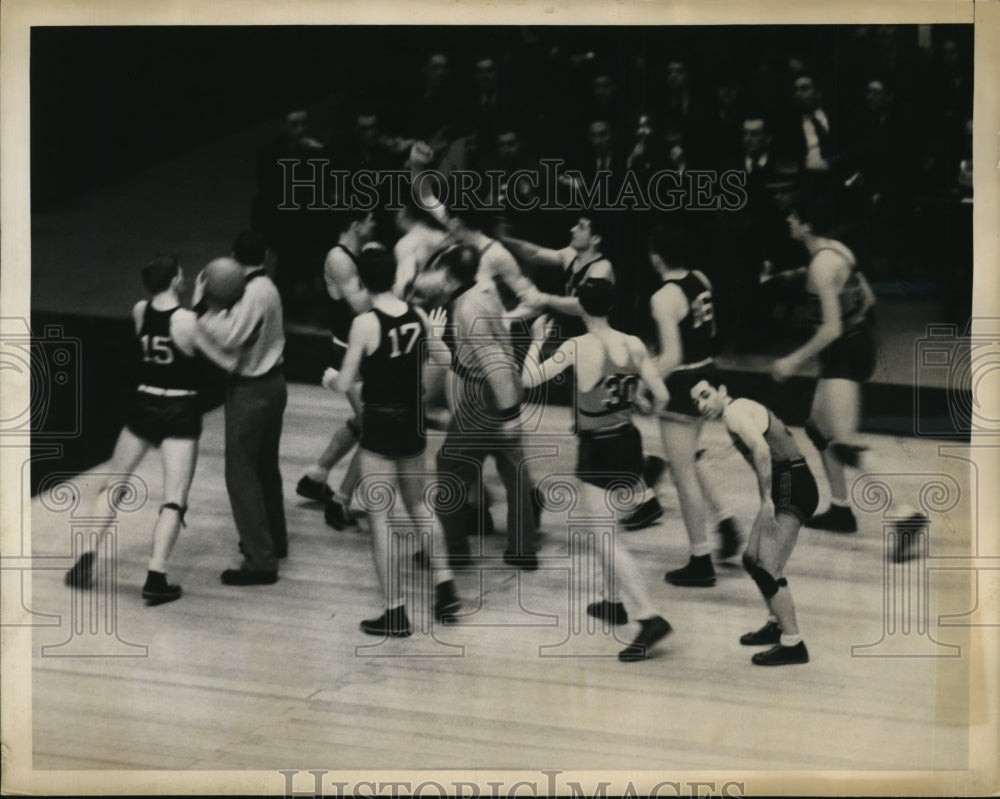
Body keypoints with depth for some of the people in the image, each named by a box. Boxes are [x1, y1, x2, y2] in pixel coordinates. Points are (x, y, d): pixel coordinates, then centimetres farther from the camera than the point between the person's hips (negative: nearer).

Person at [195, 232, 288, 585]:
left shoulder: (254, 294, -20)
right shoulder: (266, 288, 10)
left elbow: (227, 336, -25)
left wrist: (202, 302, -19)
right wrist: (216, 305, -4)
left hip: (251, 390, -10)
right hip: (270, 382, 10)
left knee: (241, 474, -6)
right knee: (265, 467, 22)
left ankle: (260, 560, -6)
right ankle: (273, 541, 36)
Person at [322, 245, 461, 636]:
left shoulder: (364, 323, -16)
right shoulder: (419, 317, -1)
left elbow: (345, 384, -11)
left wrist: (330, 377, 11)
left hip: (379, 426, -6)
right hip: (413, 423, 6)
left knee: (380, 518, 2)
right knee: (419, 506, 24)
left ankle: (396, 612, 5)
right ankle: (445, 586, 22)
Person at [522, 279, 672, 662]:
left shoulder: (578, 347, -17)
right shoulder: (633, 345, -3)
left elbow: (530, 379, -19)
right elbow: (661, 396, 0)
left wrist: (536, 340, -2)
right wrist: (645, 410, 23)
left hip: (597, 451, -6)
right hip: (629, 443, 6)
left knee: (608, 539, -5)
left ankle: (649, 616, -16)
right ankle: (613, 602, 37)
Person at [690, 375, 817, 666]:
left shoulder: (734, 411, -12)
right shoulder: (744, 409, 19)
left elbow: (761, 449, -28)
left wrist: (766, 500, -26)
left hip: (791, 487, -11)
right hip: (785, 487, 11)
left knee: (767, 568, -13)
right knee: (752, 559, 22)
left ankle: (793, 644, -7)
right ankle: (777, 624, 37)